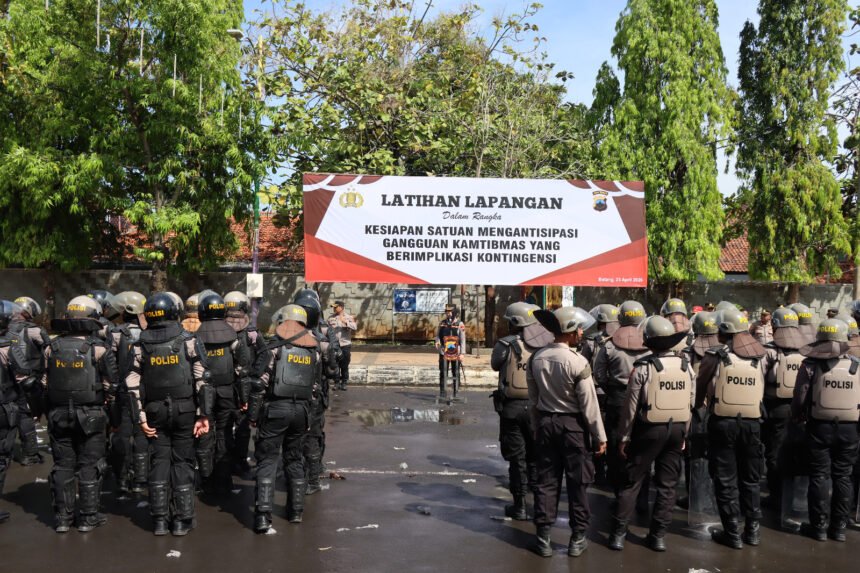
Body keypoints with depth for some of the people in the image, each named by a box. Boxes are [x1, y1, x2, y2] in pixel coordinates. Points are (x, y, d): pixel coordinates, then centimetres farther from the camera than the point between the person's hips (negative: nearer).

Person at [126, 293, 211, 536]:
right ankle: (182, 520, 7)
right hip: (184, 410, -2)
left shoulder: (141, 345, 2)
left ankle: (159, 519, 12)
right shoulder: (187, 340, -5)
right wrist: (204, 414, -6)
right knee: (182, 461, 5)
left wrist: (141, 417, 3)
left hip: (156, 411, 2)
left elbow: (133, 384, -1)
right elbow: (202, 378, -9)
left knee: (159, 462, 9)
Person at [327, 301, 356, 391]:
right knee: (335, 365, 4)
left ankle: (344, 383, 12)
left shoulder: (348, 317, 2)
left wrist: (346, 322, -23)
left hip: (345, 344, -2)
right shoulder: (331, 318, 9)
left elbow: (355, 328, -11)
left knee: (345, 366, 4)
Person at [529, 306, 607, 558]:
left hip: (545, 422, 5)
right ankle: (577, 539, 16)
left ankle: (544, 538, 15)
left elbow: (533, 399, 7)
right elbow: (589, 404, -15)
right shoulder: (577, 362, -18)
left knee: (546, 480, 10)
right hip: (573, 425, -4)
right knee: (578, 482, 8)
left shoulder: (536, 358, -2)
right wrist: (600, 436, -6)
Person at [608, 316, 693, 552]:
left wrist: (624, 437, -2)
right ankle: (658, 535, 14)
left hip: (649, 429, -3)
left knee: (632, 481, 5)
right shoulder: (686, 366, 0)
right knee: (667, 484, 11)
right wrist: (683, 433, 15)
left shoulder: (644, 367, -13)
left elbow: (631, 406, -11)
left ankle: (618, 533, 7)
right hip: (676, 429, 4)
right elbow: (691, 403, 5)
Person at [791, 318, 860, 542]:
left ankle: (819, 526, 11)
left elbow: (799, 397, -7)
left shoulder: (811, 365, -8)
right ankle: (839, 527, 17)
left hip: (820, 426, -2)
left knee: (819, 476, 7)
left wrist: (797, 416, 12)